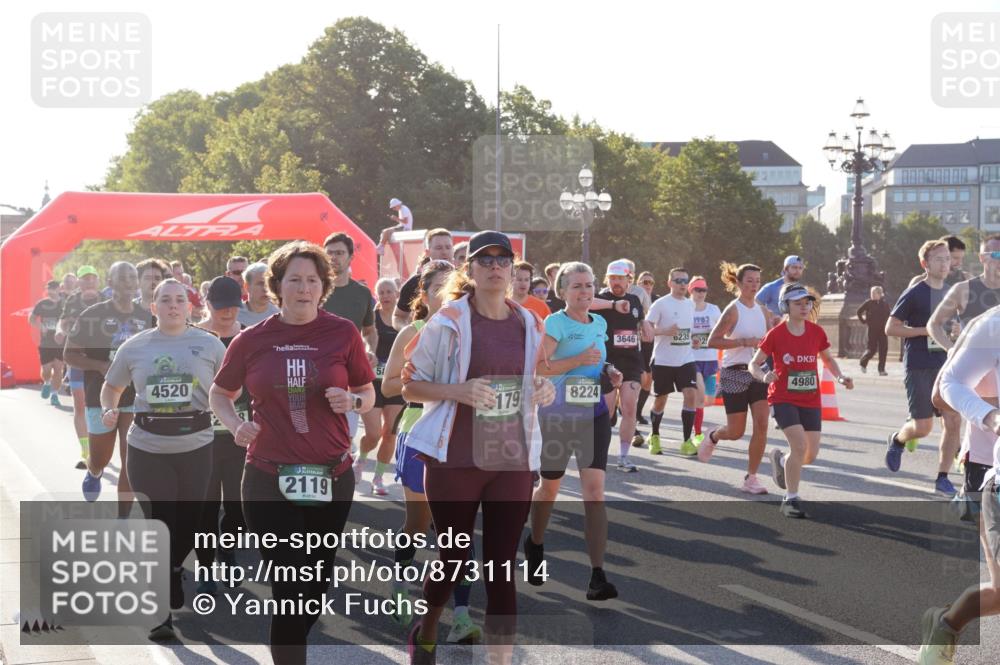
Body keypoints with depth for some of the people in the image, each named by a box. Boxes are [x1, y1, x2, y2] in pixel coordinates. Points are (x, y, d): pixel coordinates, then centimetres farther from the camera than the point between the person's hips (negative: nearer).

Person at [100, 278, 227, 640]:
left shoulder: (209, 344, 3)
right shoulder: (134, 346, 5)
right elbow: (111, 386, 17)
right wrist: (109, 410, -3)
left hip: (195, 446, 1)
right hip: (147, 448, -1)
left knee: (188, 521, 11)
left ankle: (174, 571, 43)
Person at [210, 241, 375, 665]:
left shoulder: (343, 333, -1)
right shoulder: (252, 340, -1)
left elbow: (368, 394, 9)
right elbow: (220, 394, 14)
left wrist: (351, 401, -14)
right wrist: (235, 424, -7)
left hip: (331, 478, 1)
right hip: (269, 479, -1)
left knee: (316, 588, 13)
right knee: (291, 592, -5)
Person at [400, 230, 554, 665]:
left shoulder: (529, 324, 6)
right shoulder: (448, 322, -8)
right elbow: (410, 385, -5)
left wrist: (544, 390, -3)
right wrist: (459, 390, -22)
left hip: (513, 461, 3)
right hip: (455, 460, -3)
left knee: (503, 568, 2)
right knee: (454, 559, 10)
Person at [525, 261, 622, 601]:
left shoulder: (600, 324, 9)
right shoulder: (555, 323, -10)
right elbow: (538, 367, -19)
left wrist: (609, 372, 5)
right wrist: (578, 360, -26)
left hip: (594, 414, 4)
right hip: (557, 414, -3)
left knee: (594, 489, -9)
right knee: (550, 487, 14)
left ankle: (597, 577, -10)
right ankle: (535, 545, 43)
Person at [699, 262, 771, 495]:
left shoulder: (762, 310, 9)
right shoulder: (733, 310, -9)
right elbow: (713, 341, -17)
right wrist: (744, 341, -23)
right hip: (735, 373, -5)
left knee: (761, 426, -8)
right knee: (736, 432, 1)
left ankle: (751, 478, 0)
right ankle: (712, 437, 36)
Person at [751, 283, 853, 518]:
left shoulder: (816, 332, 1)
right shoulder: (775, 334, -9)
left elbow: (828, 360, 16)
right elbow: (754, 364, -4)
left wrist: (841, 378, -2)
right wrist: (763, 376, -26)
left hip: (811, 400, 4)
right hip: (783, 399, -4)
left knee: (811, 454, 3)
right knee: (800, 445, -20)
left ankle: (781, 459, 38)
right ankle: (790, 499, -4)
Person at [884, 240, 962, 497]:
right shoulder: (914, 294, -7)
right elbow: (891, 328, -9)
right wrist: (927, 330, -17)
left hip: (944, 366, 5)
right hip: (919, 367, -5)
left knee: (953, 422, -5)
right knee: (923, 427, -4)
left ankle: (942, 478, 3)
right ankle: (897, 440, 30)